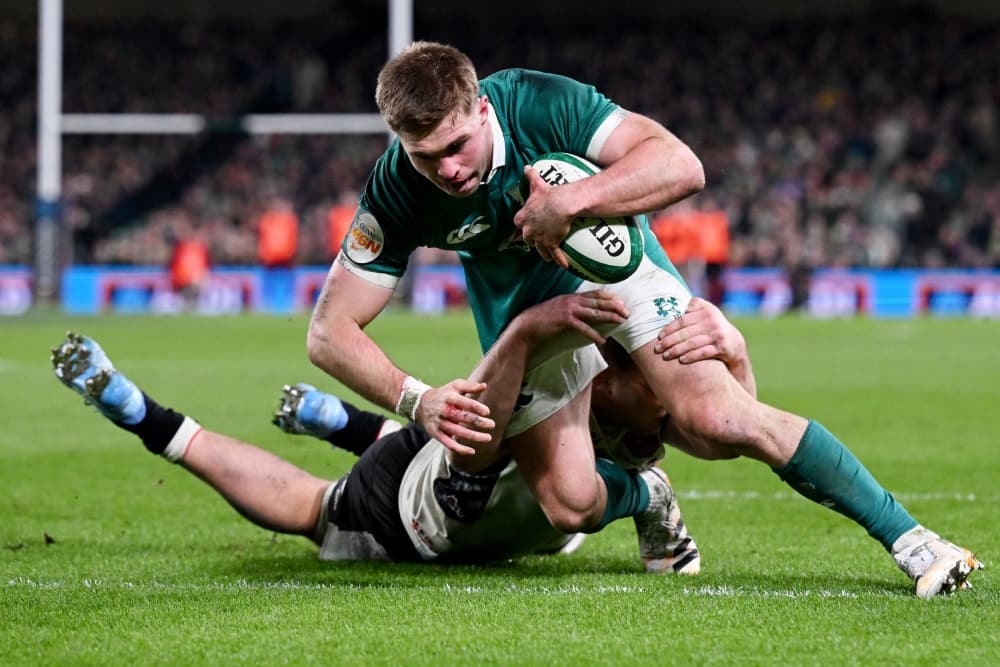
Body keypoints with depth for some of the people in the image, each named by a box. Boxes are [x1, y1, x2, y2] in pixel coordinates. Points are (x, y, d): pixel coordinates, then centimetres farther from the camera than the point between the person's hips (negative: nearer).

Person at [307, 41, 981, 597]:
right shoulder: (396, 194, -28)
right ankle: (641, 498, 28)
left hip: (609, 253, -2)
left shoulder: (539, 103, -33)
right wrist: (416, 399, -38)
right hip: (520, 304, 2)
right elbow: (331, 332, -23)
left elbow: (681, 165, -40)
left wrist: (569, 203, -50)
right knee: (572, 504, -11)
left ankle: (905, 535, -9)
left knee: (718, 421, -20)